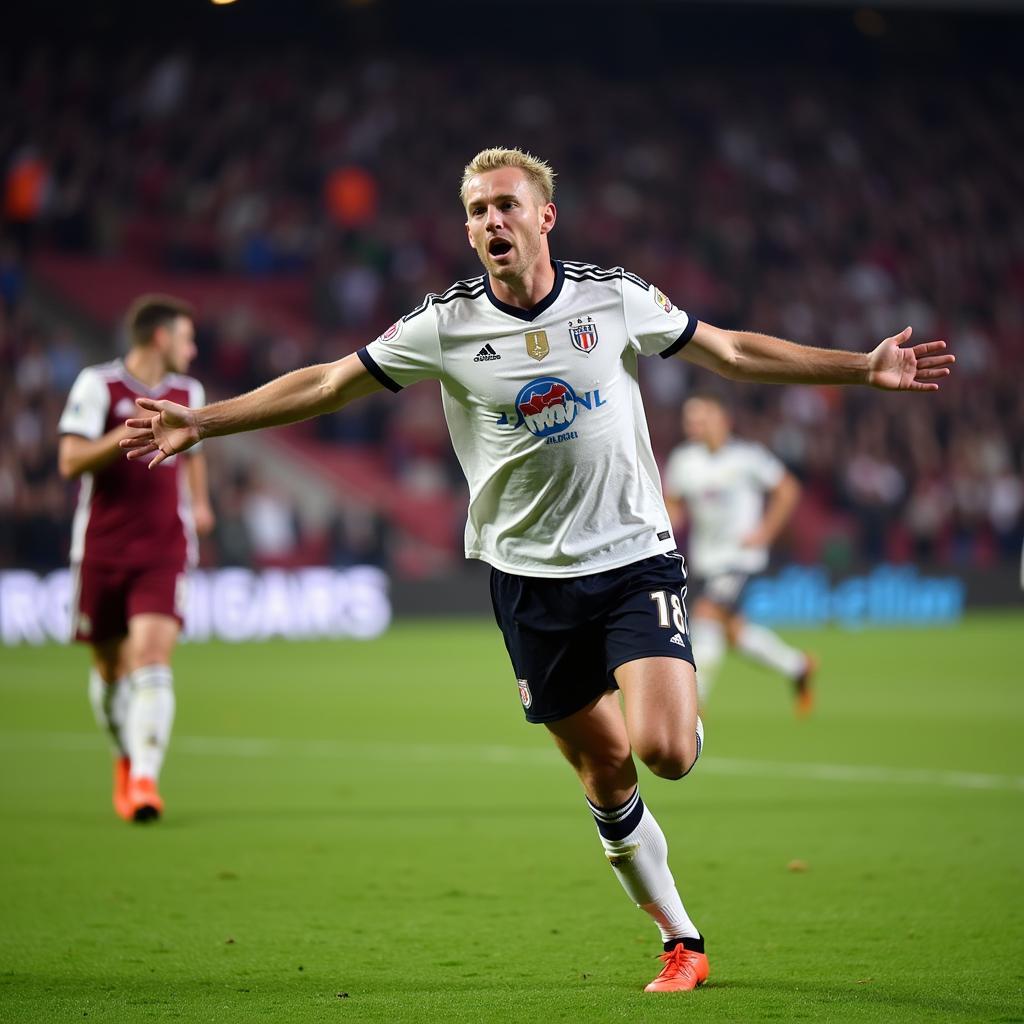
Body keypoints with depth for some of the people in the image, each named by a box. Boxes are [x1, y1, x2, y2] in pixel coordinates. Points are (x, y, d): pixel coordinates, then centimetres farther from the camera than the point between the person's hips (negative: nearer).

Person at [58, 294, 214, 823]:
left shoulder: (188, 393, 12)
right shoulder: (98, 384, -4)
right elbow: (71, 461, -12)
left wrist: (199, 503, 21)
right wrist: (129, 433, -23)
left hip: (164, 550, 2)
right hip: (101, 548, -2)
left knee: (151, 656, -17)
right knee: (109, 666, 8)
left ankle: (144, 780, -23)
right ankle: (127, 756, 35)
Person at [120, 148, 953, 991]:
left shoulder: (616, 298, -3)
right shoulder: (445, 325, -4)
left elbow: (732, 351, 8)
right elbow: (327, 384, 3)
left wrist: (864, 368, 5)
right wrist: (202, 422, -1)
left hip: (635, 557, -1)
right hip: (531, 577, 1)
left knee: (664, 750, -20)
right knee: (604, 772, 4)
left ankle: (682, 713, 18)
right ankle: (682, 944, 19)